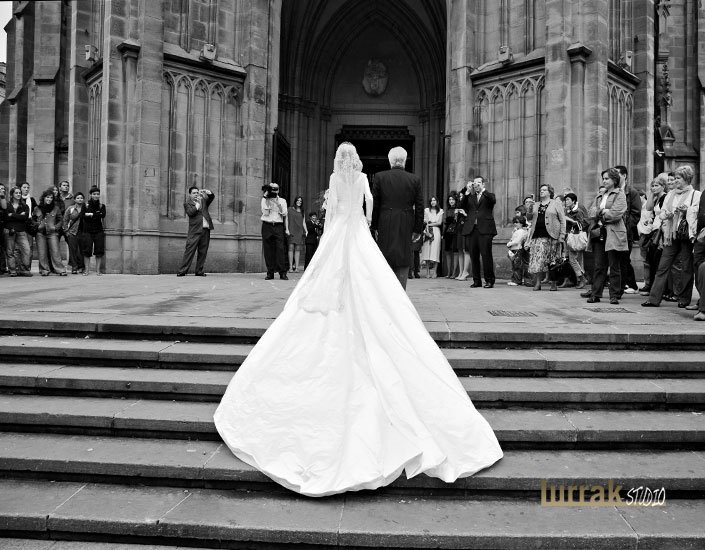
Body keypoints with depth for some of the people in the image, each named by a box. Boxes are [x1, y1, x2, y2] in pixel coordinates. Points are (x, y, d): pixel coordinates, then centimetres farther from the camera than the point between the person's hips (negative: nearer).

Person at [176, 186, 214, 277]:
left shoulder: (203, 201, 22)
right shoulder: (187, 203, 7)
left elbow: (212, 197, 13)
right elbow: (190, 213, -9)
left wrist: (207, 192, -2)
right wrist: (197, 204, -6)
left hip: (206, 229, 4)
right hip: (195, 231, -4)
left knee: (203, 252, 4)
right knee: (190, 250, -9)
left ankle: (200, 271, 9)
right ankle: (182, 271, -8)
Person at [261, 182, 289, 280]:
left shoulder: (282, 201, 14)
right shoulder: (264, 200, 10)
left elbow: (284, 214, 4)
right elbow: (265, 212, -5)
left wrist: (278, 203, -5)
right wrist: (265, 197, -6)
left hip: (278, 226, 0)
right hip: (267, 226, 0)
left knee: (280, 249, -10)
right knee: (268, 250, -3)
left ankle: (282, 273, -11)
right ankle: (270, 273, 2)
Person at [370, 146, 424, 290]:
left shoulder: (380, 177, -1)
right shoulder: (415, 179, 1)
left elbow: (374, 204, 0)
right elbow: (419, 207, 2)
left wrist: (375, 226, 7)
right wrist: (418, 228, 8)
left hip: (385, 226, 0)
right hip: (406, 227, 1)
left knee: (384, 263, 9)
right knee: (403, 262, 7)